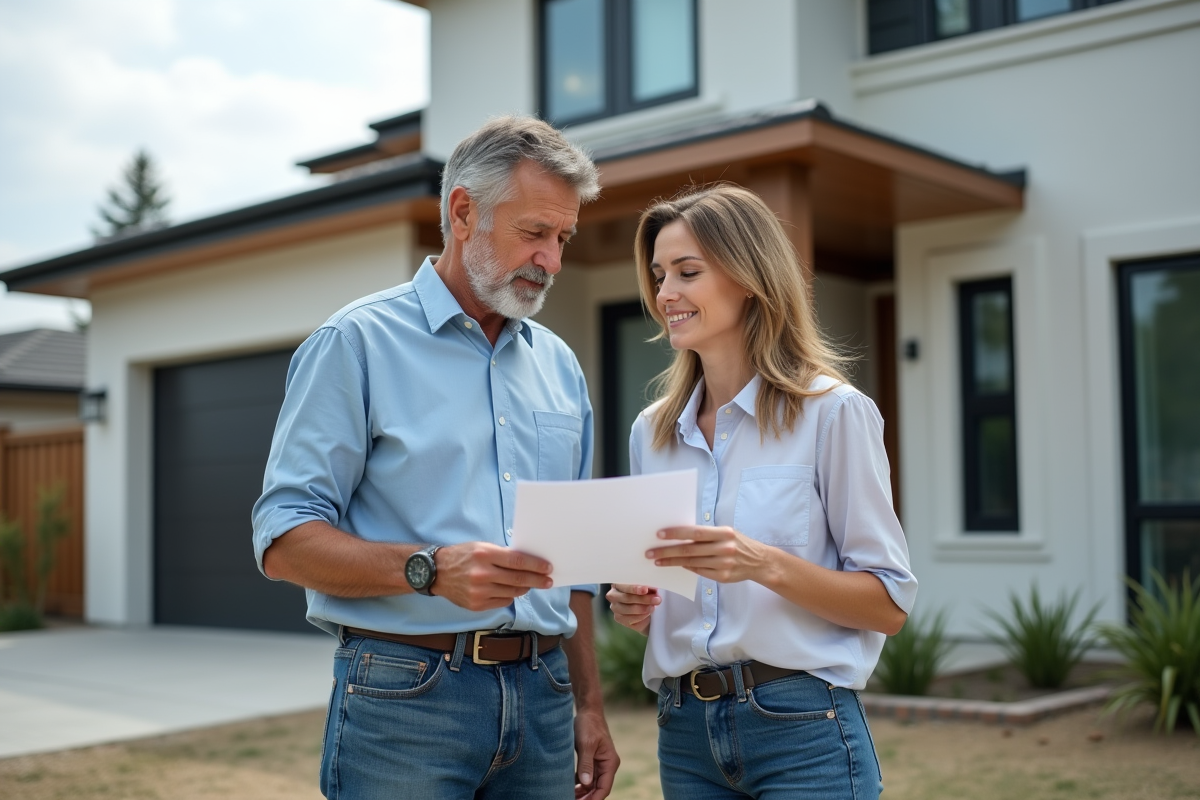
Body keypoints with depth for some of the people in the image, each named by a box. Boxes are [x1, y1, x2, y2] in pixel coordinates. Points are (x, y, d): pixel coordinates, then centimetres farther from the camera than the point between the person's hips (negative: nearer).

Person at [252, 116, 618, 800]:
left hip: (541, 702, 5)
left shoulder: (560, 366, 14)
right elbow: (285, 542, -11)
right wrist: (430, 569, -24)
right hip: (406, 698, -5)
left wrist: (589, 708, 15)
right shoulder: (358, 343, -4)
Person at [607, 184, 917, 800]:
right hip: (684, 729, 5)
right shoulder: (651, 432, 8)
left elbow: (891, 604, -9)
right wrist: (636, 605, -4)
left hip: (801, 728, -5)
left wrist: (766, 564, -23)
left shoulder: (832, 412, -8)